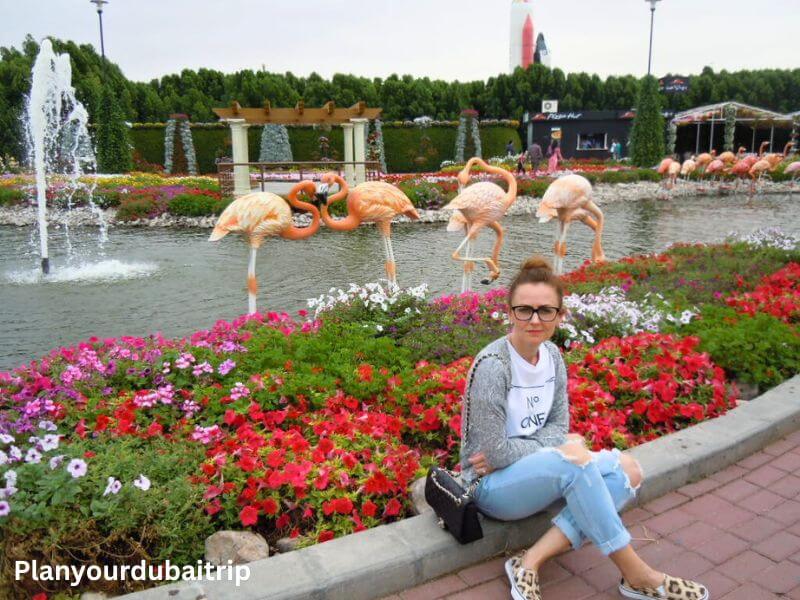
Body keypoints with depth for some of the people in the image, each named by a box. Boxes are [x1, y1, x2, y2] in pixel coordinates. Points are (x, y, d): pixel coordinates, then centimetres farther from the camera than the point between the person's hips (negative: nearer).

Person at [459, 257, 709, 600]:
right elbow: (494, 451, -21)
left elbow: (558, 426, 3)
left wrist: (509, 454, -15)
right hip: (492, 485, -7)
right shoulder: (493, 366, -22)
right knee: (573, 455, -33)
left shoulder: (551, 355, 0)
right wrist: (559, 449, -10)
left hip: (533, 474, 7)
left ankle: (532, 562, -19)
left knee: (626, 469, -12)